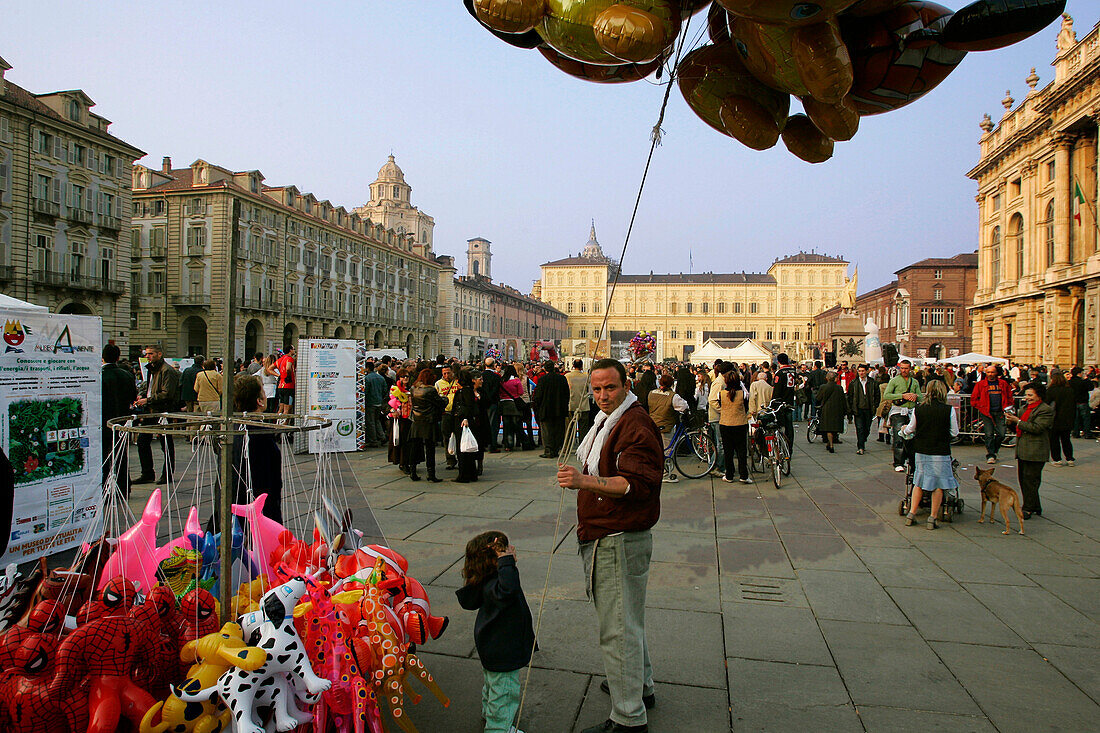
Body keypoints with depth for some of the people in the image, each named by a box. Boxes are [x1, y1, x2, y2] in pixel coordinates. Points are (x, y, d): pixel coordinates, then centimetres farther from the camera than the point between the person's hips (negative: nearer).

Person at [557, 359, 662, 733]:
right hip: (603, 536, 11)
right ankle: (641, 687, 42)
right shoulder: (606, 420, 15)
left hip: (620, 542, -11)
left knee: (618, 629, -4)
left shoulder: (636, 425, -19)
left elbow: (636, 484, -32)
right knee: (626, 619, 24)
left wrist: (585, 481, -42)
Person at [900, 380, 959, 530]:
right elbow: (954, 433, -2)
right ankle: (932, 518, 8)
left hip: (921, 451, 3)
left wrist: (904, 430, 31)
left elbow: (910, 429, 8)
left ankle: (911, 513, 15)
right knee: (938, 483, 7)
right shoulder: (949, 410, -11)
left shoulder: (918, 409, -4)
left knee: (919, 481, 15)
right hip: (940, 452, -3)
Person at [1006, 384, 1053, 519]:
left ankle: (1028, 509, 2)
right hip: (1022, 451, 9)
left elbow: (1036, 428, -19)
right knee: (1023, 479, 12)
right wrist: (1012, 421, 2)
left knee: (1030, 480, -5)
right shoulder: (1026, 408, 19)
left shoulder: (1046, 410, -9)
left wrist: (1017, 421, -16)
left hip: (1035, 452, -9)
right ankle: (1035, 507, 23)